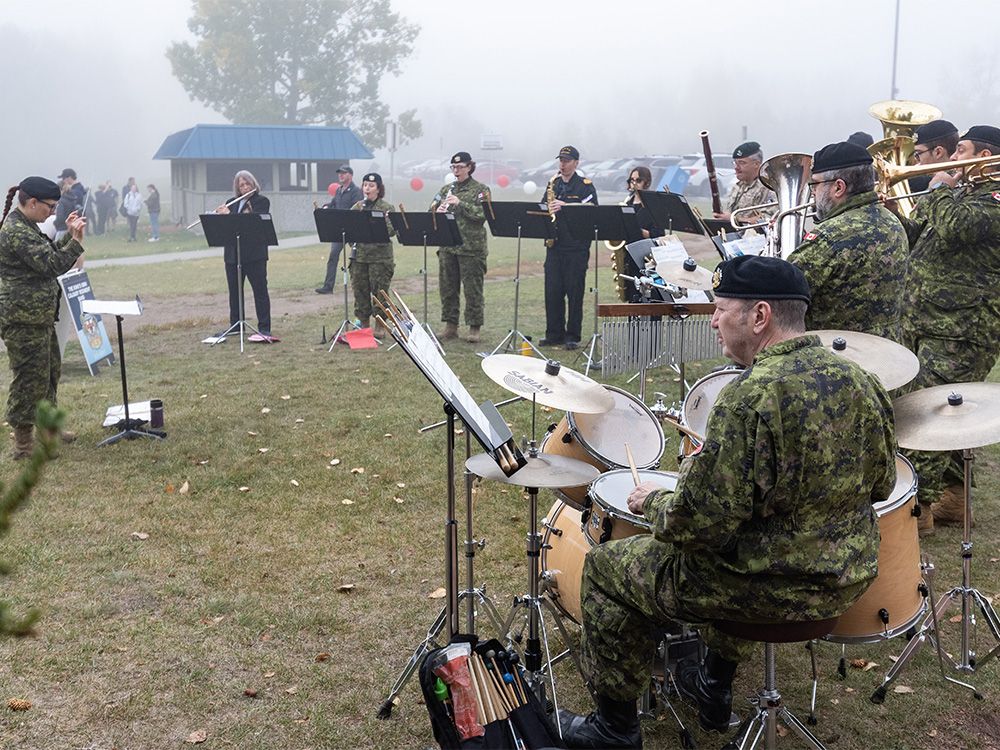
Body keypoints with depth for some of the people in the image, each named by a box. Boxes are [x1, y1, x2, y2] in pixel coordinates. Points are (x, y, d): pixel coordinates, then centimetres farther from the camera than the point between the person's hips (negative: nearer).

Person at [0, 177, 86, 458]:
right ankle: (23, 443, 6)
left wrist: (68, 234, 12)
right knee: (31, 377, -4)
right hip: (24, 320, -11)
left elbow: (49, 255, 23)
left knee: (51, 370, 21)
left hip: (39, 317, 11)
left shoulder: (26, 226, 14)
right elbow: (52, 265, -22)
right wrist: (76, 240, -18)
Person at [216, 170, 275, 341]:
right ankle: (235, 325, 22)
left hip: (254, 254, -5)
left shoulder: (262, 201, -2)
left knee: (260, 289, -4)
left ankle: (264, 328, -2)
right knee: (234, 291, 11)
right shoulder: (231, 203, 15)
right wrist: (219, 215, -9)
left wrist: (229, 214, -20)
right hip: (233, 254, 6)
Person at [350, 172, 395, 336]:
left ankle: (380, 326, 9)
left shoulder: (386, 207, -1)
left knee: (379, 291, -1)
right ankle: (364, 324, 19)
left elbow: (392, 229, -11)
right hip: (359, 254, 4)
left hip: (380, 256, -4)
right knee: (360, 291, 7)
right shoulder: (356, 207, 12)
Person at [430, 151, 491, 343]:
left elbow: (483, 214, -13)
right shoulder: (446, 189, 14)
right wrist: (438, 211, -10)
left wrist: (460, 203, -20)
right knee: (447, 287, 8)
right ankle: (451, 326, 17)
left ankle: (474, 327, 7)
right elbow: (431, 211, 13)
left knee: (472, 289, -1)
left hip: (471, 247, -5)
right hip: (447, 246, 5)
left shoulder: (480, 190, -1)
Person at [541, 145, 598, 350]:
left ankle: (572, 336, 5)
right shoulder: (553, 184, 16)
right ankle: (554, 334, 13)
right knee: (552, 291, 4)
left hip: (577, 247, -5)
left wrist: (565, 206, -21)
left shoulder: (585, 185, 0)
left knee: (574, 292, -2)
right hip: (554, 246, 5)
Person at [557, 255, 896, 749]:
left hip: (774, 587, -8)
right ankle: (716, 687, 45)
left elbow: (704, 524, -26)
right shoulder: (860, 382, -1)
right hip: (850, 579, 8)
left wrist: (654, 502, -6)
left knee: (607, 567, 10)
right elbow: (880, 485, 12)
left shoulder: (750, 398, -26)